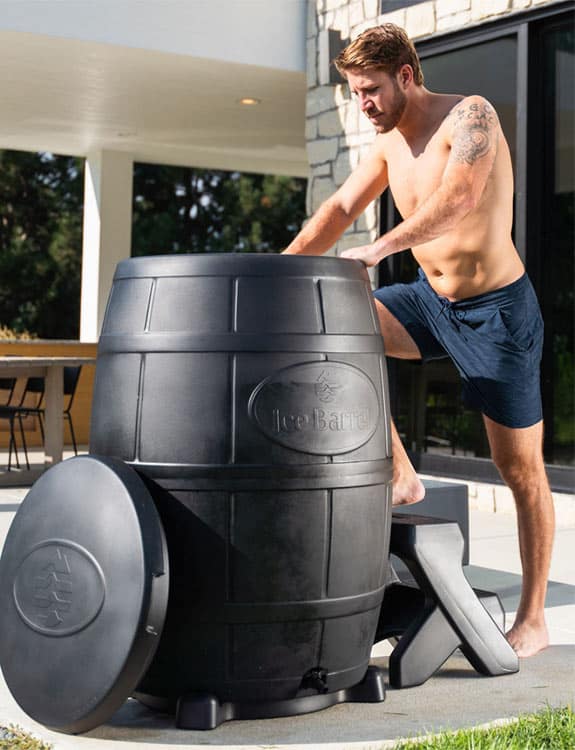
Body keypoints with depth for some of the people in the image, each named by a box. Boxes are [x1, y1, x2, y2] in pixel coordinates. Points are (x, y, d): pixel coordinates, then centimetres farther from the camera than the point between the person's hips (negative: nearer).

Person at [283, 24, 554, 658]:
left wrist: (380, 247, -44)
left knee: (519, 467, 0)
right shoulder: (388, 142, 5)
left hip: (498, 311, -7)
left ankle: (532, 621, 13)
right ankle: (400, 477, -6)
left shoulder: (469, 116, -17)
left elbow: (461, 196, -35)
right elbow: (340, 208, 4)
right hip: (432, 300, 7)